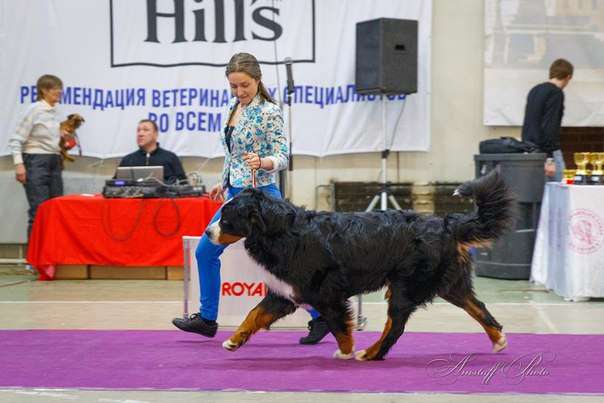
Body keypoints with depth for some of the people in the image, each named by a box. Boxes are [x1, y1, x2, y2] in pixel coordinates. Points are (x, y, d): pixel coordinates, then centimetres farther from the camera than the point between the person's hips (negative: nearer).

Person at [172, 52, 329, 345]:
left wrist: (262, 162, -36)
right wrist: (224, 183, 21)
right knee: (205, 251, 11)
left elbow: (282, 157, -17)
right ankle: (207, 318, 22)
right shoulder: (233, 108, 9)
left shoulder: (268, 112, -14)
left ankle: (320, 317, 5)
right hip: (236, 194, 8)